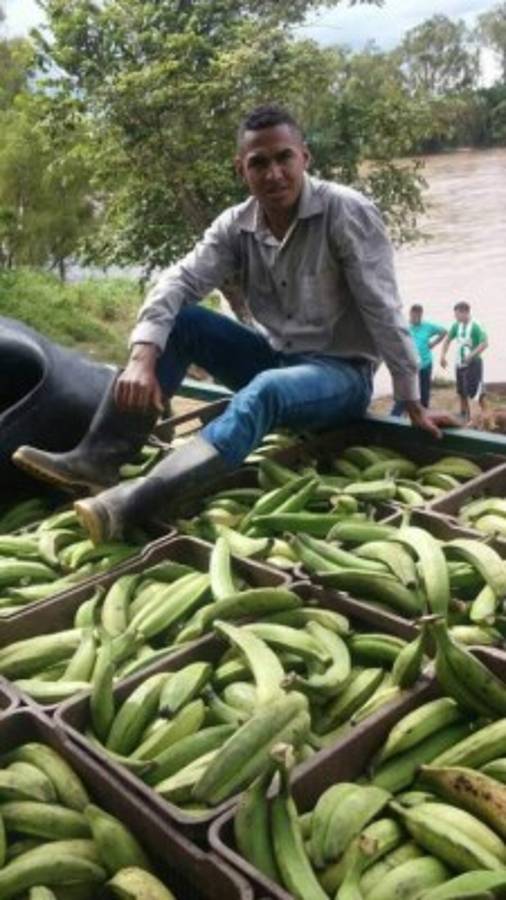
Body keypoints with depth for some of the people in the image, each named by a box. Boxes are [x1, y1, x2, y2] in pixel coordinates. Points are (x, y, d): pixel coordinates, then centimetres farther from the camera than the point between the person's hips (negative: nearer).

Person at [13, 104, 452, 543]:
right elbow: (180, 281, -13)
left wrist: (412, 404, -16)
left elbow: (382, 309, -17)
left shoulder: (348, 212, -16)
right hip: (274, 357, 6)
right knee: (179, 318, -11)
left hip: (341, 372, -5)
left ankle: (136, 502, -55)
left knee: (265, 391, -38)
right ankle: (102, 454, -20)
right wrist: (144, 358, -31)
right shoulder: (236, 225, -2)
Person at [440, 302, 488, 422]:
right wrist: (443, 355, 4)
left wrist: (472, 355, -32)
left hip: (473, 363, -7)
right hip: (460, 364, 7)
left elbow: (485, 343, -25)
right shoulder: (456, 326, 3)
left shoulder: (475, 327, -17)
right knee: (462, 393, 15)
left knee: (477, 392, -10)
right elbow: (448, 340, 15)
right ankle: (465, 417, 28)